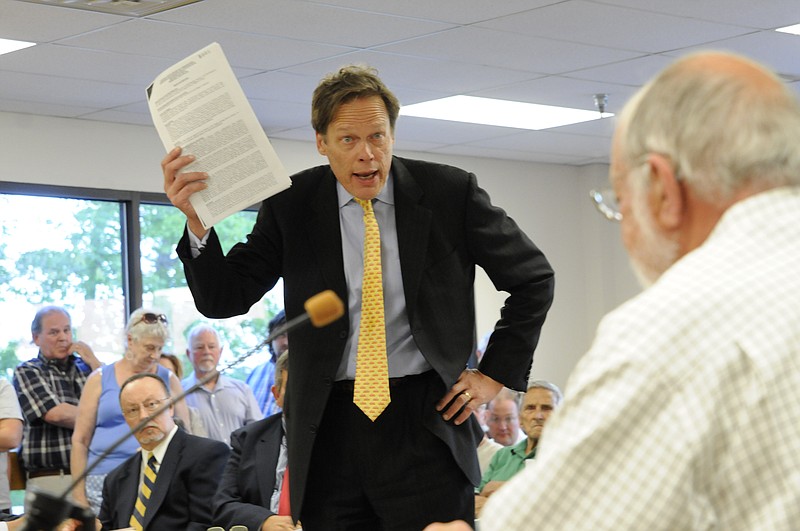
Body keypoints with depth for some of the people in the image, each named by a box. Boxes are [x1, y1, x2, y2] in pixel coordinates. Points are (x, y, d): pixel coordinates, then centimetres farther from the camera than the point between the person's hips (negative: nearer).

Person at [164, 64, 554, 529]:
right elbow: (222, 298, -1)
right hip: (328, 431, 1)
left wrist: (497, 373, 4)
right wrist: (196, 218, -18)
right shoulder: (290, 205, 2)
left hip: (426, 421, -1)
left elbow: (534, 278, 10)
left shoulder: (450, 193, 0)